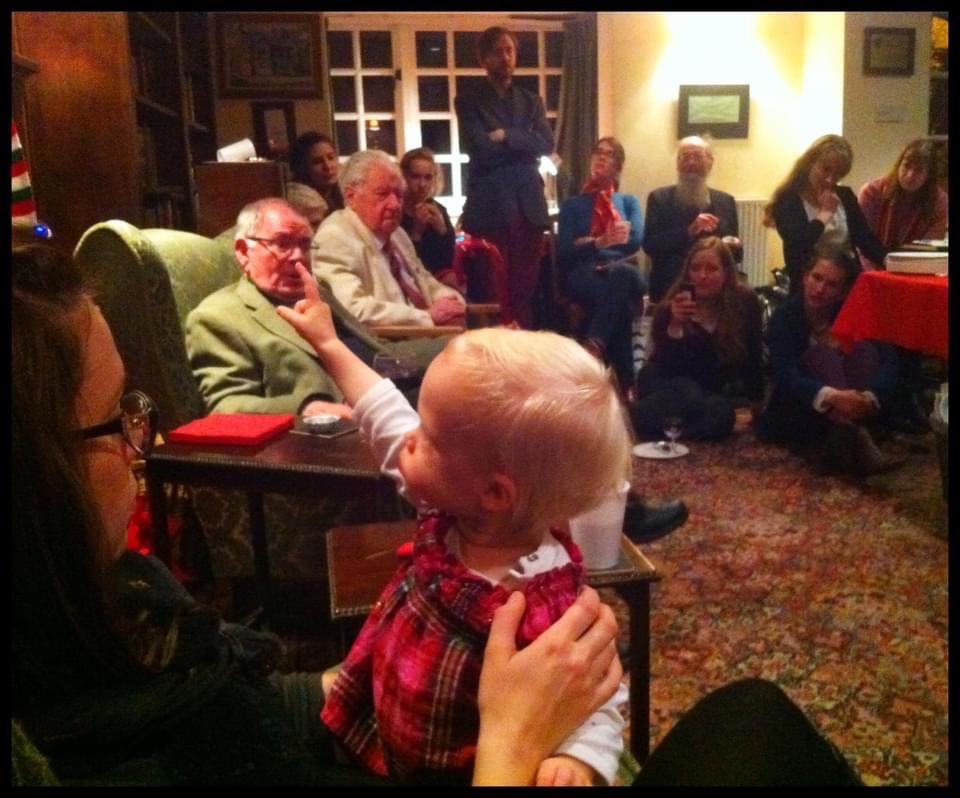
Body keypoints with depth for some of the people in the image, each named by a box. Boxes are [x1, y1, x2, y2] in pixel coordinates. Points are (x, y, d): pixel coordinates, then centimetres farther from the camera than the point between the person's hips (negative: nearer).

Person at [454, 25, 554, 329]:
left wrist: (505, 137, -8)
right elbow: (481, 149, -9)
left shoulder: (532, 101, 18)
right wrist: (523, 144, -1)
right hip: (490, 206, -3)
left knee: (525, 286, 4)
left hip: (529, 204, 4)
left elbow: (546, 144, 1)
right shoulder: (468, 102, 6)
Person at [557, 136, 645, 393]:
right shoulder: (572, 204, 20)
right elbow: (565, 252, 4)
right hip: (584, 274, -1)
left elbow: (635, 240, 4)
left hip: (622, 270, 2)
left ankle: (594, 345, -43)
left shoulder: (629, 201, 25)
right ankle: (625, 380, -38)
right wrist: (600, 241, -14)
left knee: (620, 274, -40)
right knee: (620, 296, -37)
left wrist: (588, 243, -2)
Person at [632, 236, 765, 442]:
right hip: (668, 382, -3)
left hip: (717, 388, 3)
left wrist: (756, 401, 4)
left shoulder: (745, 301, -13)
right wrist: (675, 326, -37)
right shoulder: (672, 304, -18)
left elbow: (754, 357, 0)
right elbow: (668, 368, -24)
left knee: (722, 416, -29)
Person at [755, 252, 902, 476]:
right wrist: (832, 396, -46)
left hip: (846, 408, 3)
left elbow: (888, 361, -16)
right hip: (795, 413, -3)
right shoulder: (785, 316, -12)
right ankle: (854, 439, -51)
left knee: (863, 347, -19)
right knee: (821, 354, -27)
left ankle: (845, 436, -39)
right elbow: (785, 376, -27)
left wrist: (869, 397, -38)